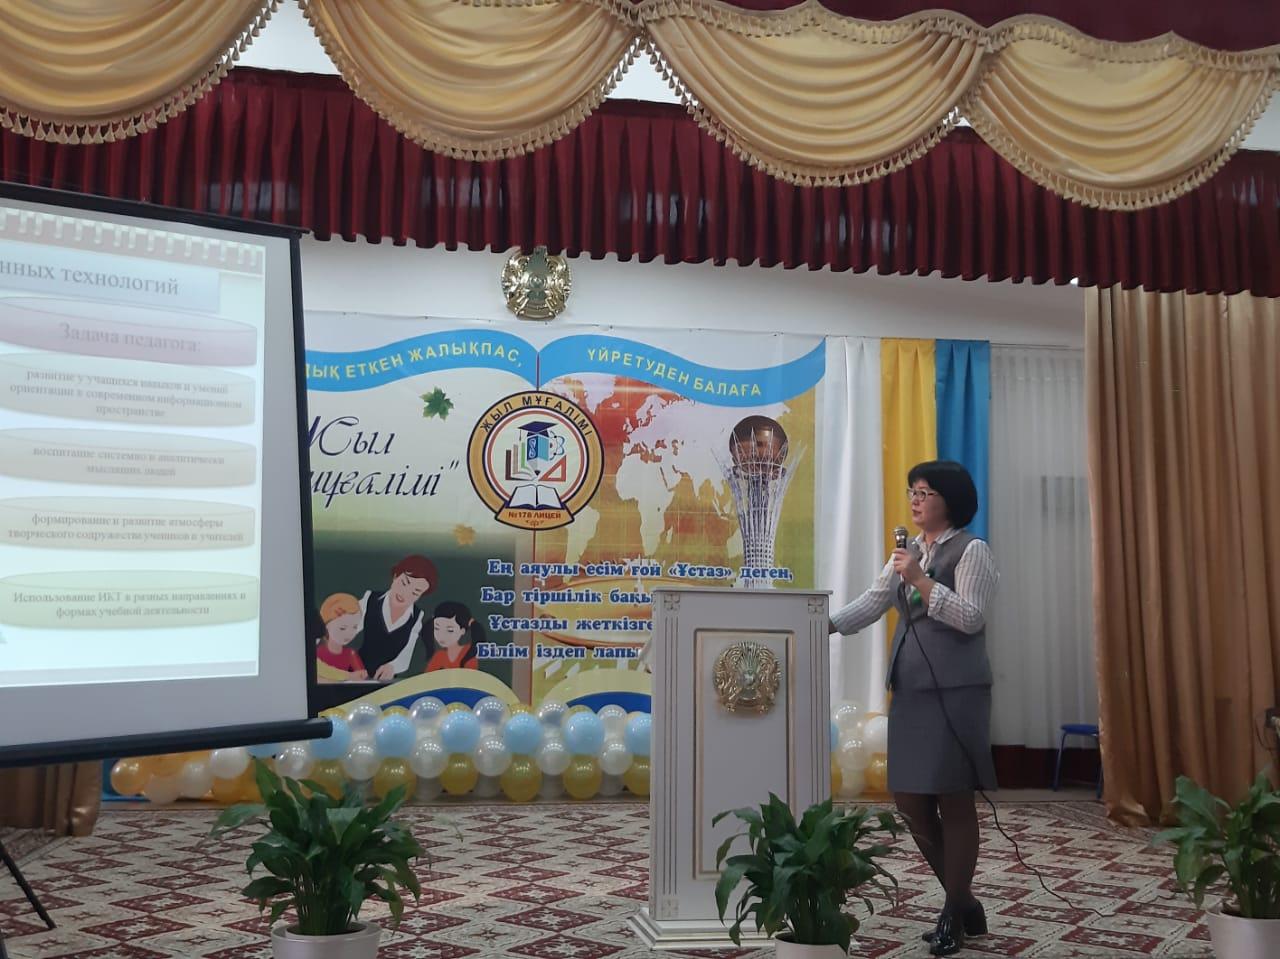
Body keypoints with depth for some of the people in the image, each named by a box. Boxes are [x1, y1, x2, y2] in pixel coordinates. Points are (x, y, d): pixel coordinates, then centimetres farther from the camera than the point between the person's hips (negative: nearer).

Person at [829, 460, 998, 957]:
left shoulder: (972, 550, -5)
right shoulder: (909, 552, 15)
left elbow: (970, 618, -15)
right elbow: (873, 601, 7)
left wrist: (920, 580, -20)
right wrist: (825, 624, -7)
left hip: (955, 690, -7)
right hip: (910, 689, 7)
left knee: (953, 802, 0)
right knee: (910, 800, 7)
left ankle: (954, 914, 15)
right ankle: (965, 904, 24)